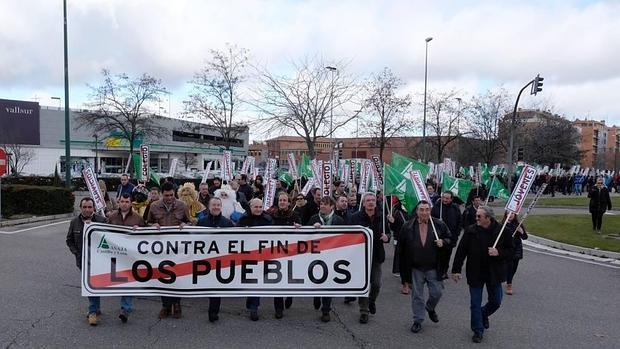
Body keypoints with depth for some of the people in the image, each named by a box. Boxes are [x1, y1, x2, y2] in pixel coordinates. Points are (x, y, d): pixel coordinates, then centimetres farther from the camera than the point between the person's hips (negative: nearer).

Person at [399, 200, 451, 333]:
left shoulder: (439, 225, -4)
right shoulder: (407, 227, -5)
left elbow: (450, 239, 10)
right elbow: (401, 247, 0)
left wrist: (443, 242, -14)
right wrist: (404, 268, -1)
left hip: (434, 267, 1)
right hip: (416, 268, 0)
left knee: (436, 293, 7)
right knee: (417, 296, 8)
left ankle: (430, 308, 40)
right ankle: (418, 321, 24)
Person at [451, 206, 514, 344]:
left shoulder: (501, 231, -9)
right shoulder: (470, 231, -10)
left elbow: (510, 251, -1)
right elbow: (461, 251, -6)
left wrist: (499, 253, -22)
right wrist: (456, 270, -6)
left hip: (494, 274, 1)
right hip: (475, 274, -1)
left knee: (496, 302, 13)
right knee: (475, 304, 6)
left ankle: (483, 315, 44)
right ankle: (478, 331, 22)